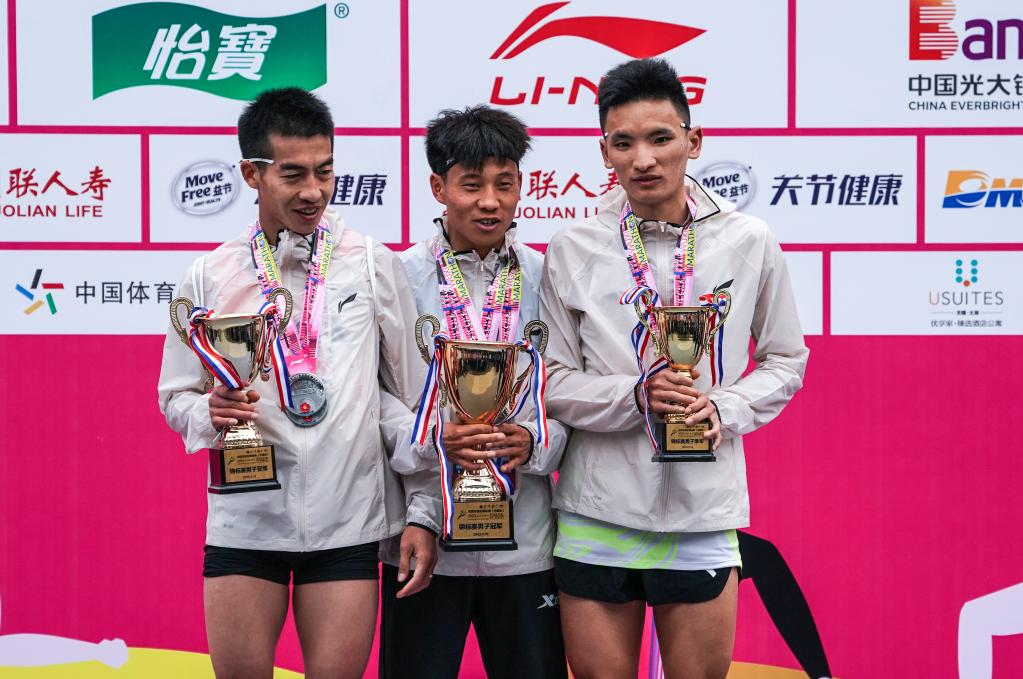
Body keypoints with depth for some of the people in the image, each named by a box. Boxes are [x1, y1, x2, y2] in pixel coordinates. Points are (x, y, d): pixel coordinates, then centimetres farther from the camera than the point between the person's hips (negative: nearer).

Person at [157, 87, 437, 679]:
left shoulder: (374, 264, 1)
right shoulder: (210, 277, 4)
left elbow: (414, 397, 4)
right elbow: (176, 396, 10)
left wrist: (423, 512, 0)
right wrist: (210, 412, -14)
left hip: (349, 519, -1)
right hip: (245, 517, 1)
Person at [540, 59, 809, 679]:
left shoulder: (750, 243, 2)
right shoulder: (574, 250, 0)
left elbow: (786, 361, 10)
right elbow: (553, 379, 1)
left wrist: (723, 408, -8)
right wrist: (635, 396, -16)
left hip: (704, 513, 0)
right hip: (597, 514, 0)